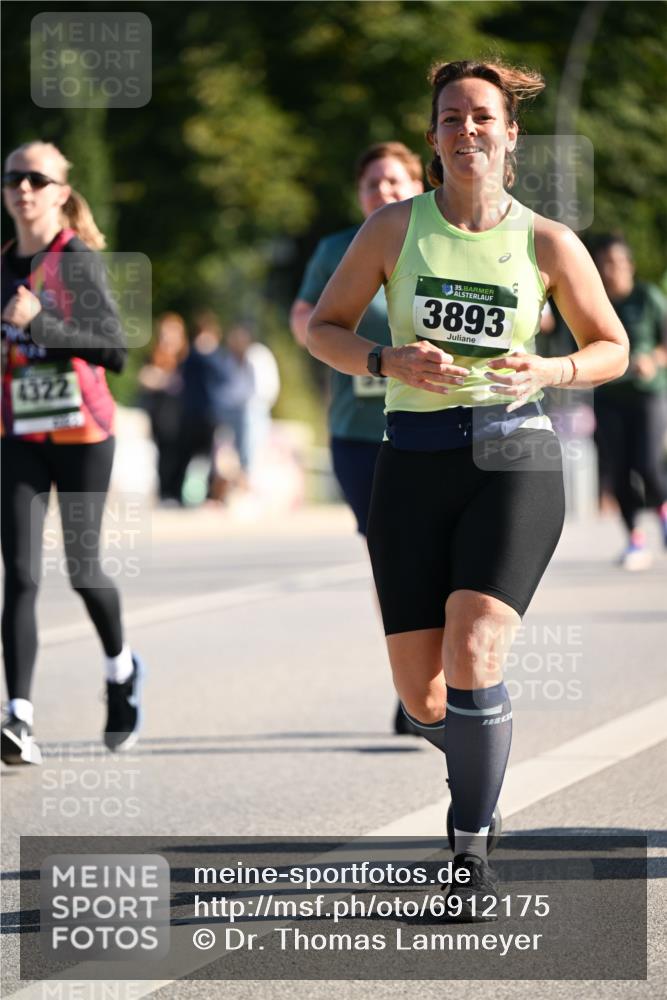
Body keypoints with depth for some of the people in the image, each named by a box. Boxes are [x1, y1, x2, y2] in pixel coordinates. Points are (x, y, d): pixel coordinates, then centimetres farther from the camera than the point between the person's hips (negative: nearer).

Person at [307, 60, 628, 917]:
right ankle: (476, 754, 36)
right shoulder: (393, 227, 3)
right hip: (414, 465, 2)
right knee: (421, 697, -1)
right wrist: (388, 361, -11)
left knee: (472, 661, -22)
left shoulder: (548, 243, 2)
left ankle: (471, 847, -6)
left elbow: (612, 349, 11)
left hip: (513, 460, -2)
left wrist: (546, 372, -10)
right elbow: (322, 329, 9)